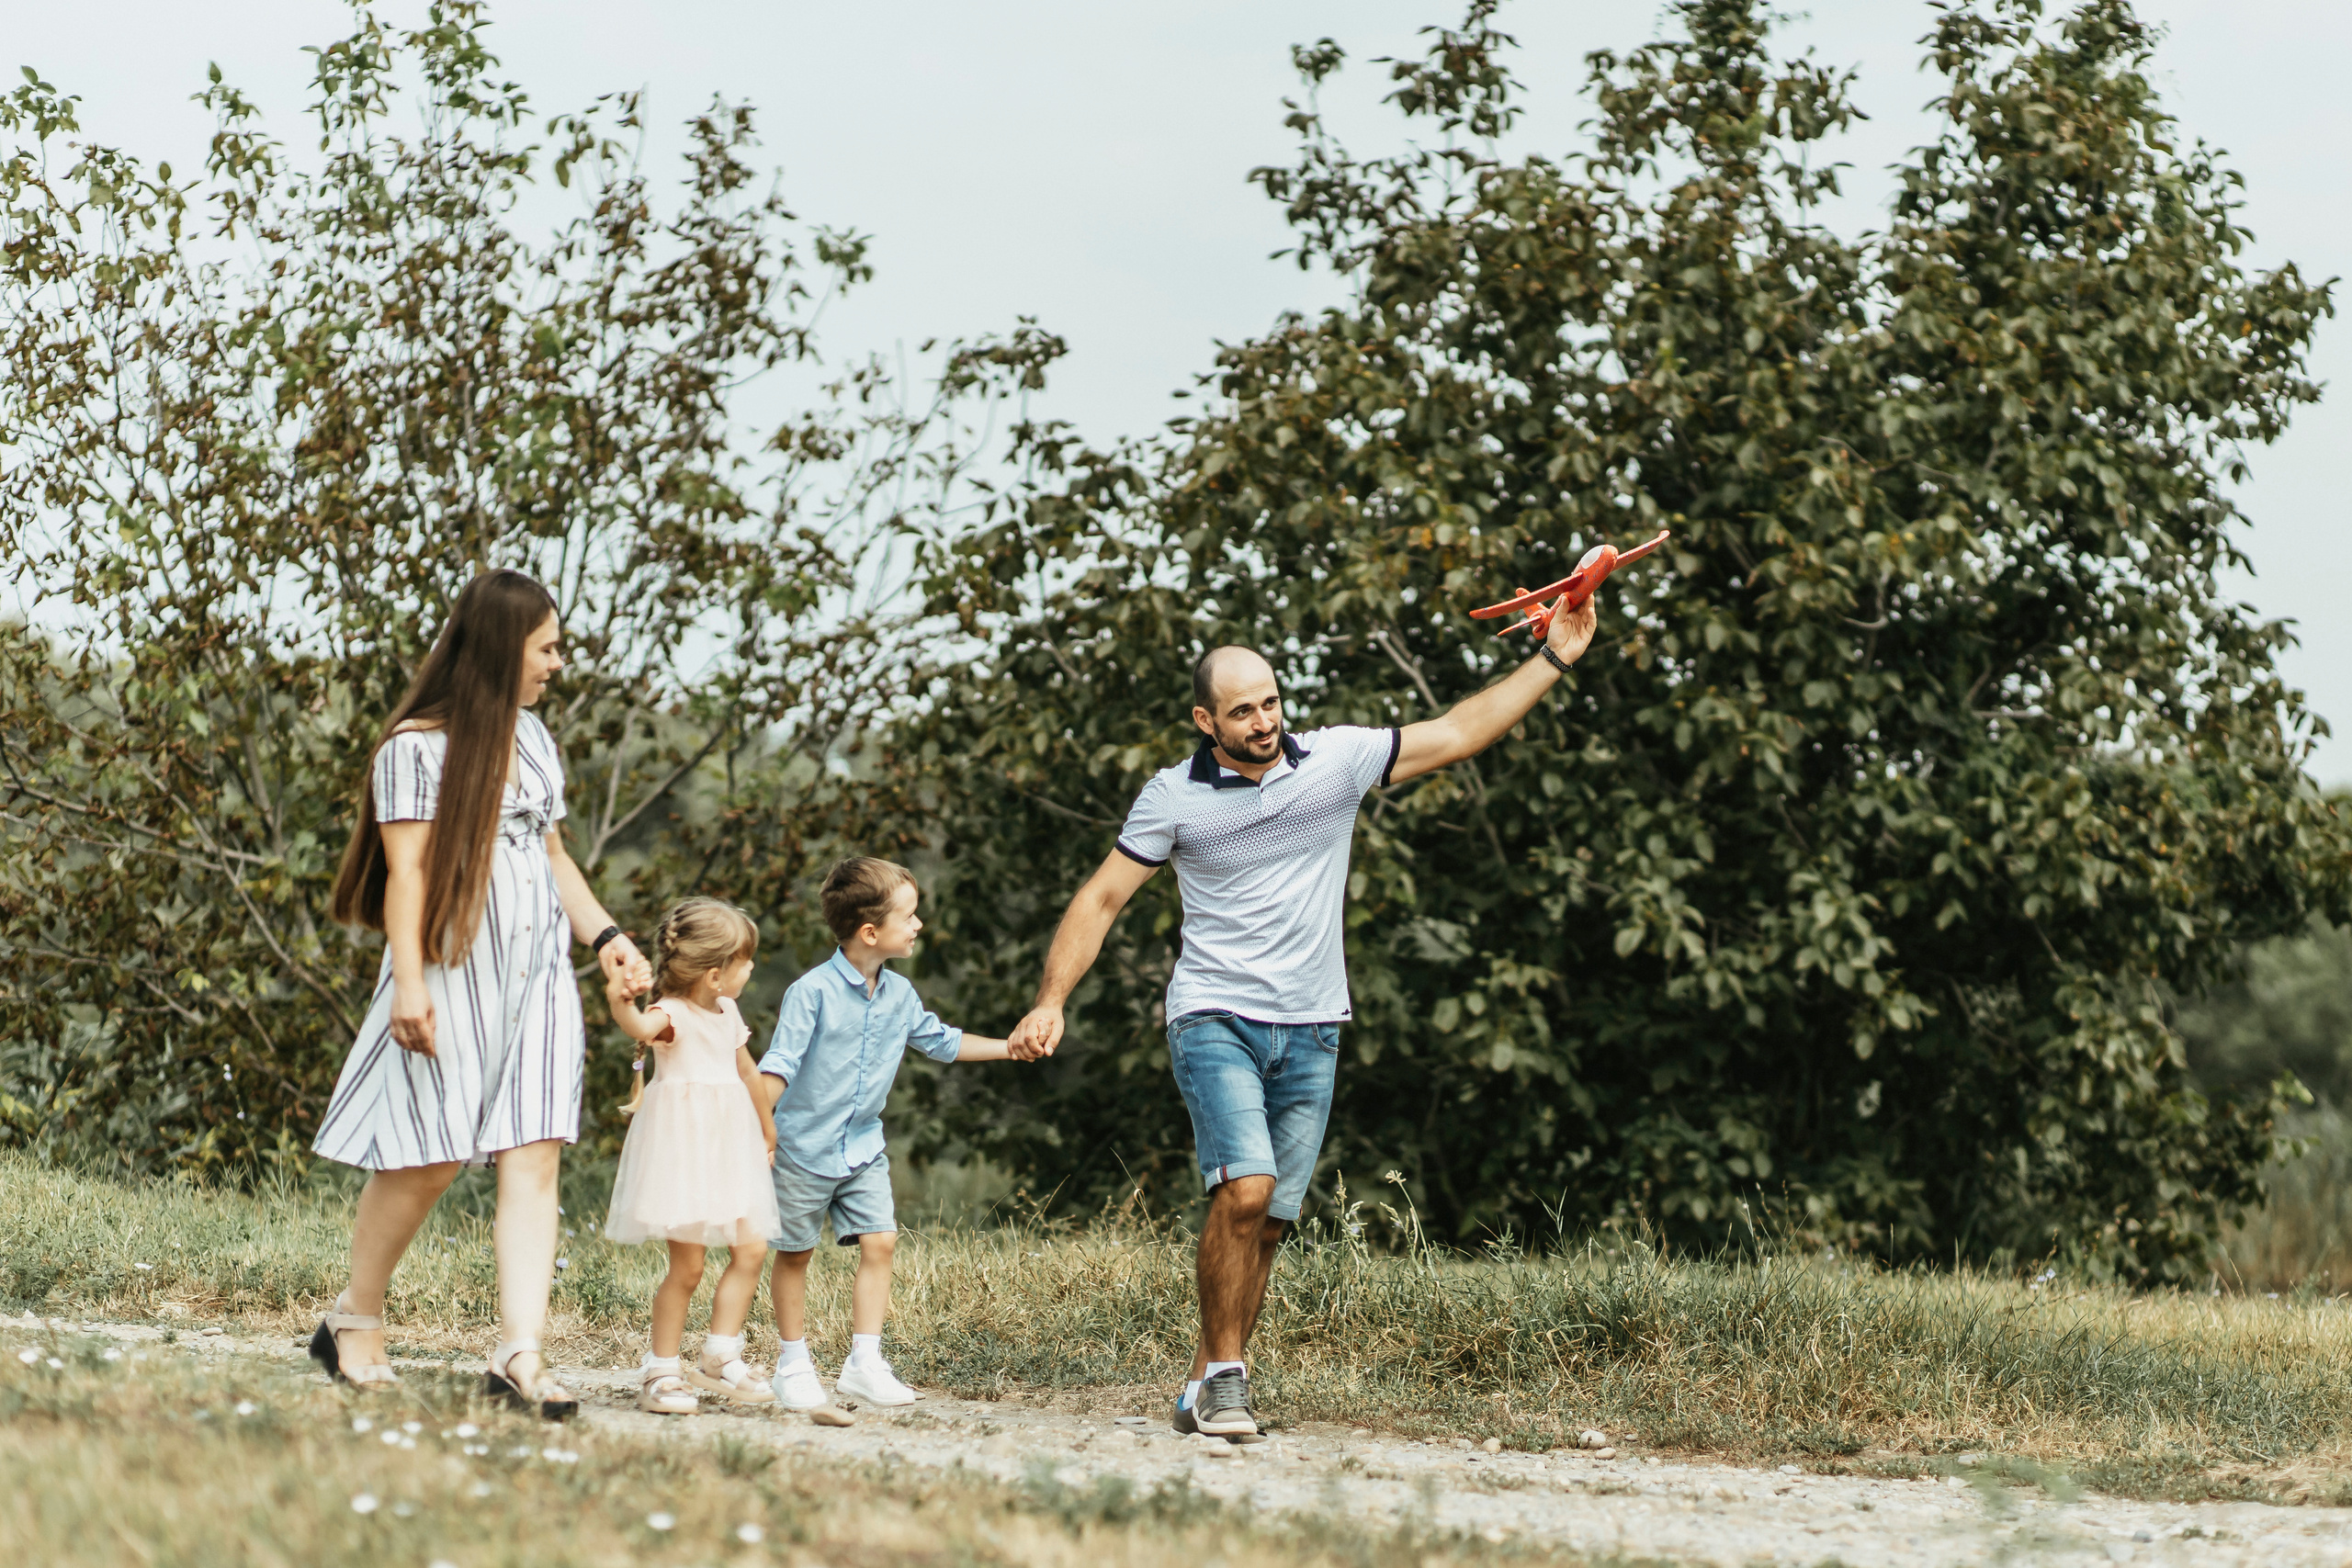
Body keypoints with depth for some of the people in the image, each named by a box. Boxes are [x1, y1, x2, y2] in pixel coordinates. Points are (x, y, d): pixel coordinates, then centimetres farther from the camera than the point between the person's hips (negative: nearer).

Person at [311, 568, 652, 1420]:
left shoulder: (532, 736, 17)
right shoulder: (417, 745, -6)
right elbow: (405, 870, -12)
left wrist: (604, 934, 13)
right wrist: (408, 982, -19)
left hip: (535, 975, 6)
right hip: (451, 971, -6)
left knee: (534, 1158, -5)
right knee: (428, 1159, -3)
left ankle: (520, 1352, -9)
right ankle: (355, 1320, 17)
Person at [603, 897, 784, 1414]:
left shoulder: (727, 1013, 13)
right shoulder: (673, 1015, -14)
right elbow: (642, 1028, -39)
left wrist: (765, 1127, 39)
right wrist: (620, 1003, -61)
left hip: (728, 1149, 8)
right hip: (682, 1149, -8)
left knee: (751, 1250, 2)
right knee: (687, 1265, -8)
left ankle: (720, 1356, 13)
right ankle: (659, 1372, 3)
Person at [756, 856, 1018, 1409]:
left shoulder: (899, 995, 2)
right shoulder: (813, 992, -19)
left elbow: (940, 1041, 19)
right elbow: (778, 1065, -21)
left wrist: (1012, 1048, 20)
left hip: (864, 1150, 6)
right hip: (805, 1149, -6)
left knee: (880, 1244, -5)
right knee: (795, 1255, 6)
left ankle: (864, 1363, -1)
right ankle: (793, 1363, 19)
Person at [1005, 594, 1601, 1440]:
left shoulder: (1336, 759, 2)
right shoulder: (1173, 796, -3)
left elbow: (1455, 734, 5)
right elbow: (1101, 899, 1)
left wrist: (1553, 659, 1)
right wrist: (1050, 1002, -8)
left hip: (1310, 1032, 3)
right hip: (1215, 1019, -3)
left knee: (1268, 1221, 3)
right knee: (1245, 1189, -22)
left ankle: (1203, 1388, 13)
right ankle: (1224, 1374, -9)